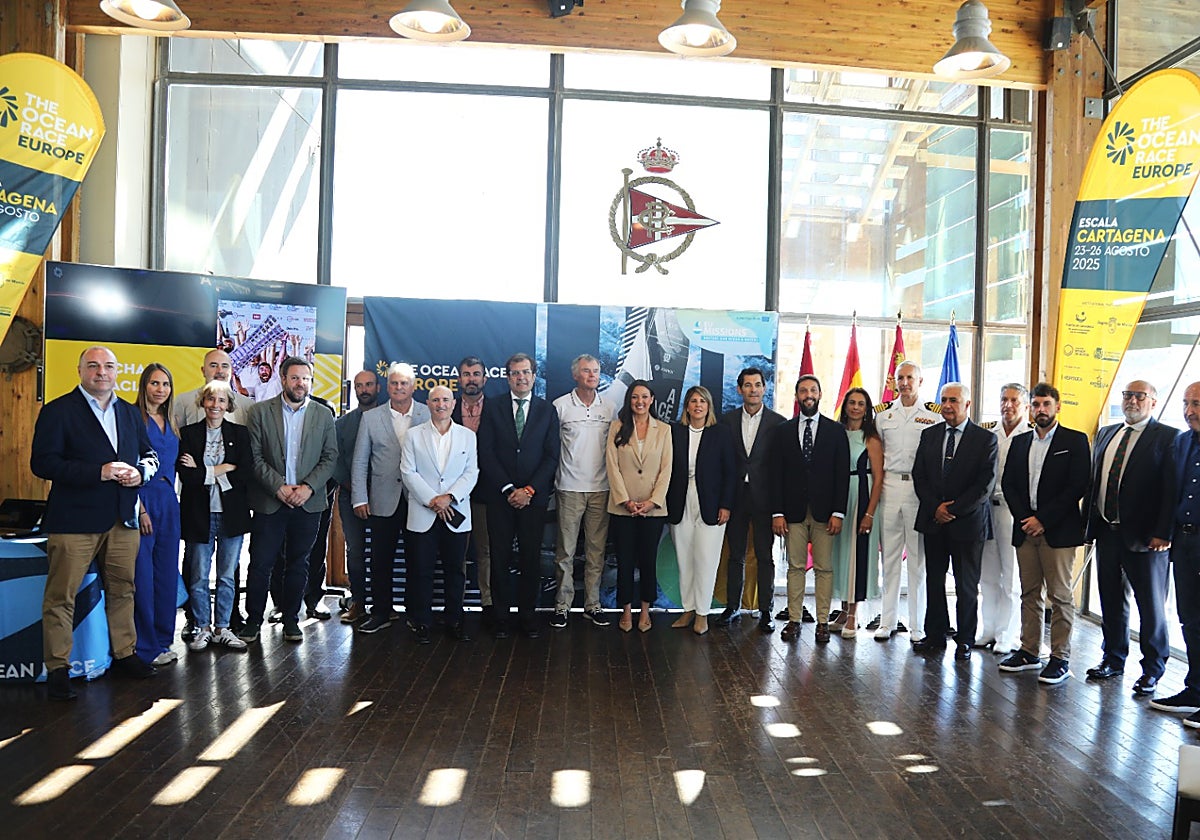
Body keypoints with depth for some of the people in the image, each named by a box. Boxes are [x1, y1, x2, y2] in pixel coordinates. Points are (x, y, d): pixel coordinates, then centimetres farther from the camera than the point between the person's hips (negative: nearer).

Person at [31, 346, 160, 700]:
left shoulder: (129, 413, 15)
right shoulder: (58, 411, -3)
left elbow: (150, 454, 22)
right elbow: (42, 462, -12)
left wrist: (141, 472, -2)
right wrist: (99, 472, -20)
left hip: (123, 518, 5)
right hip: (74, 520, -5)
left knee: (122, 589, 13)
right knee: (61, 596, -1)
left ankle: (124, 654, 26)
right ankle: (57, 669, 8)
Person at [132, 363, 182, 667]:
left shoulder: (170, 422, 15)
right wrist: (139, 508, -17)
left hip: (168, 502, 7)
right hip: (142, 500, -7)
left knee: (167, 572, 10)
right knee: (143, 575, -3)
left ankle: (163, 640, 21)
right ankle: (146, 646, 6)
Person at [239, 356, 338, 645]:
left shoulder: (323, 415, 6)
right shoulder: (261, 412, 1)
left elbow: (330, 457, 4)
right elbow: (255, 457, -3)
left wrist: (308, 486, -10)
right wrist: (278, 487, -13)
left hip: (308, 502, 2)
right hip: (269, 502, -1)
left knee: (298, 564, 10)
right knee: (260, 564, 2)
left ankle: (291, 619, 23)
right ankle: (253, 620, 18)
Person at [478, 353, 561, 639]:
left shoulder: (547, 410, 7)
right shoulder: (493, 408, 5)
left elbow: (552, 456, 2)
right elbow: (486, 453, -1)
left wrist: (529, 490, -9)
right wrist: (508, 489, -9)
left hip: (534, 496, 0)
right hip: (499, 496, 0)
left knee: (531, 558, 4)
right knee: (500, 558, 4)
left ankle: (528, 615, 15)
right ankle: (501, 615, 14)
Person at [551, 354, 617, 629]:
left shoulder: (610, 408, 8)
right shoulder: (560, 405, -2)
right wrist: (552, 476, -1)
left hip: (601, 488, 3)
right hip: (570, 488, -3)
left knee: (596, 551, 7)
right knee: (565, 551, 1)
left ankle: (593, 604, 16)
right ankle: (562, 605, 10)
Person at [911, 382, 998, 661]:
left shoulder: (985, 439, -3)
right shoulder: (929, 435, 9)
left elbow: (985, 484, -9)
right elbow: (919, 476, 6)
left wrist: (953, 510, -13)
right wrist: (935, 507, -8)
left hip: (967, 522, -4)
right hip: (933, 521, 4)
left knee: (967, 586, 6)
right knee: (934, 581, 9)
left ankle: (965, 640, 17)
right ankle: (935, 635, 18)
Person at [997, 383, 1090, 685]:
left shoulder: (1076, 441, -1)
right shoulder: (1020, 442, 14)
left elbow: (1078, 486, -9)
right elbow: (1008, 483, 11)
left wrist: (1043, 519, -12)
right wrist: (1024, 518, -4)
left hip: (1058, 531, -5)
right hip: (1025, 529, 5)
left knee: (1060, 596, -1)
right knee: (1029, 594, 10)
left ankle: (1060, 659, 5)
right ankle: (1029, 652, 17)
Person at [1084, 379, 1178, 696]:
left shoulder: (1167, 438, -6)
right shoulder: (1106, 434, 13)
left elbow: (1171, 489, -12)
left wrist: (1163, 533, -17)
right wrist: (1090, 522, 7)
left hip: (1145, 536, -6)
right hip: (1107, 532, 6)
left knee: (1151, 605, 7)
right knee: (1111, 601, 16)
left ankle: (1152, 670, 20)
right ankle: (1113, 660, 30)